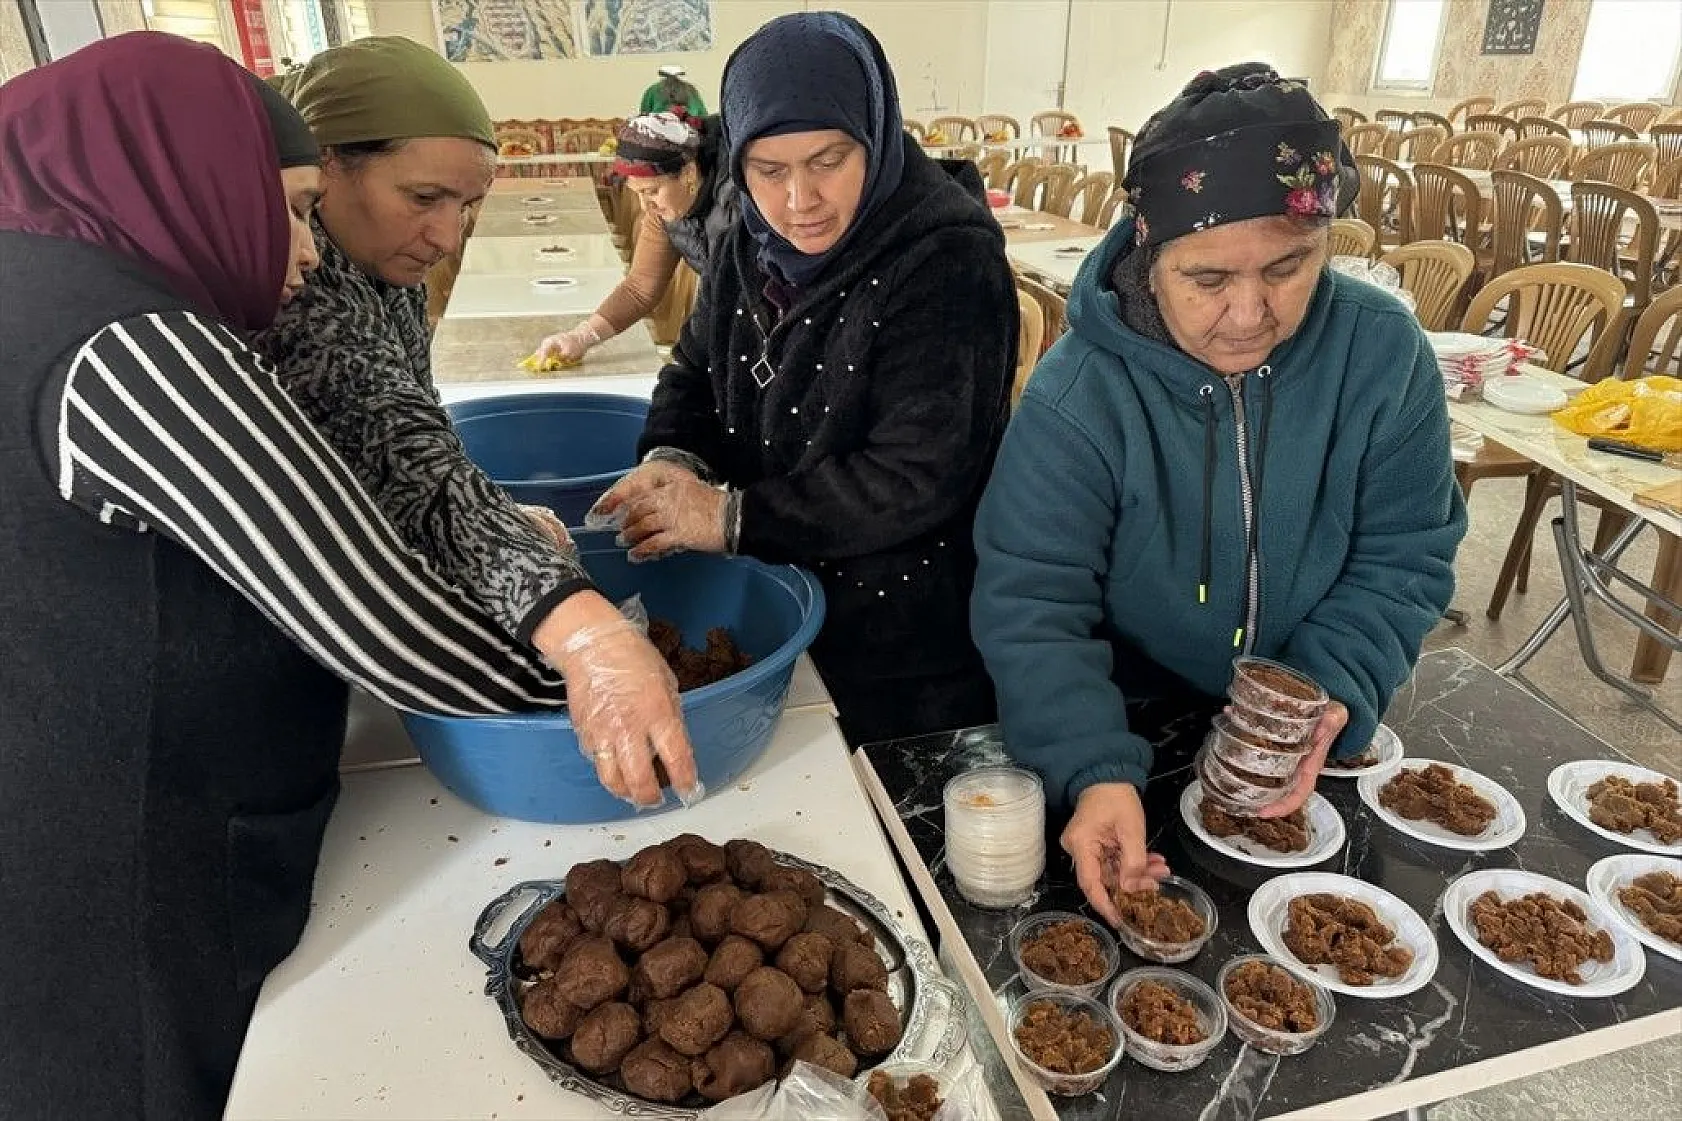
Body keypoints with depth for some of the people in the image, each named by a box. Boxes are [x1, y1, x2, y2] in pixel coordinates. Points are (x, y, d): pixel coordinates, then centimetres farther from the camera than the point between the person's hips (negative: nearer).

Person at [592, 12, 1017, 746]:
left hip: (910, 640, -6)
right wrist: (671, 461, -12)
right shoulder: (757, 243, 2)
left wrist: (732, 518, -23)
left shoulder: (948, 265, -21)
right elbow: (695, 371, 10)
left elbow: (916, 479, -26)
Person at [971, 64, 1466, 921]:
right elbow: (1032, 608, -23)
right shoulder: (1077, 394, -22)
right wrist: (1095, 771, -36)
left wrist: (1334, 691, -22)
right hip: (1125, 735, -1)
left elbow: (1404, 561, -5)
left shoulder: (1386, 354, -12)